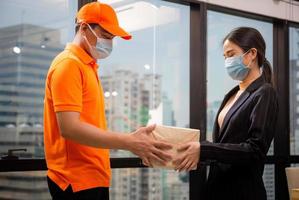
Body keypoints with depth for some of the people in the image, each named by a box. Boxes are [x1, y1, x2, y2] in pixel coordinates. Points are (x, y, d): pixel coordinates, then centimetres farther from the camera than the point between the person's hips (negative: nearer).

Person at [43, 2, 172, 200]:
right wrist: (129, 142, -23)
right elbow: (69, 127, -22)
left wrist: (131, 140, 7)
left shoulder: (88, 66, 14)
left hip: (94, 176, 9)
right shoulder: (68, 64, -13)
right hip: (77, 180, -9)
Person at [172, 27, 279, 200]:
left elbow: (256, 150, -20)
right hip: (218, 186, 7)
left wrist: (203, 150, -26)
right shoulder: (233, 94, 13)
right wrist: (195, 150, -1)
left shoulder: (264, 94, -10)